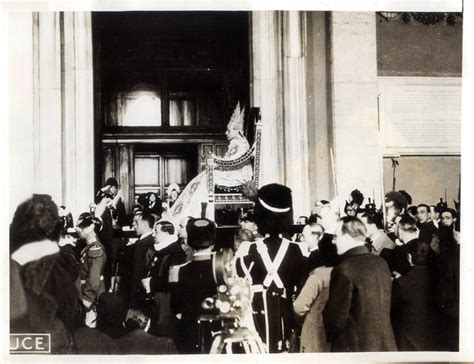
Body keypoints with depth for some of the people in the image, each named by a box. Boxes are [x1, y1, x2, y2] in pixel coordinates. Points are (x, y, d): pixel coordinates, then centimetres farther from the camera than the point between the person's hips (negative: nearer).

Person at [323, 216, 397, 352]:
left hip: (354, 347, -7)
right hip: (385, 344, 7)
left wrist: (330, 337, 5)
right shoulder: (381, 263, 5)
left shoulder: (344, 269, -18)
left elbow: (336, 317, -14)